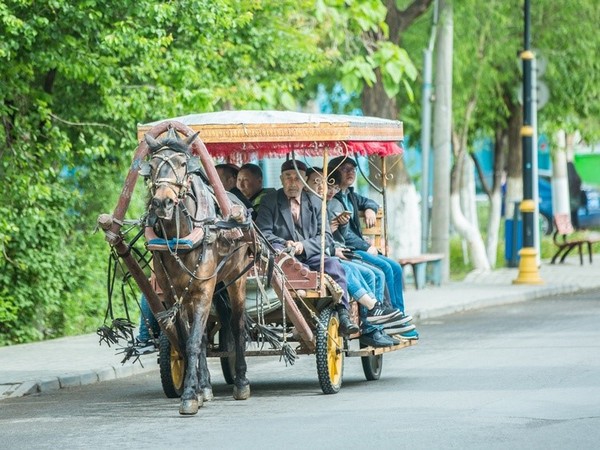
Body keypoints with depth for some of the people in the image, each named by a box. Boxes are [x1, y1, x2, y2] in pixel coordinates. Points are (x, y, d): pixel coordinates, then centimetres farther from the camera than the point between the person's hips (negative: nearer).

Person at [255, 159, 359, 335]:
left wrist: (304, 245, -10)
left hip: (310, 255, 2)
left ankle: (343, 316, -36)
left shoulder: (315, 202, 18)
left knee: (333, 265, -29)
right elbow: (263, 233, 2)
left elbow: (326, 237, 10)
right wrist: (285, 243, -17)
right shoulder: (269, 201, 12)